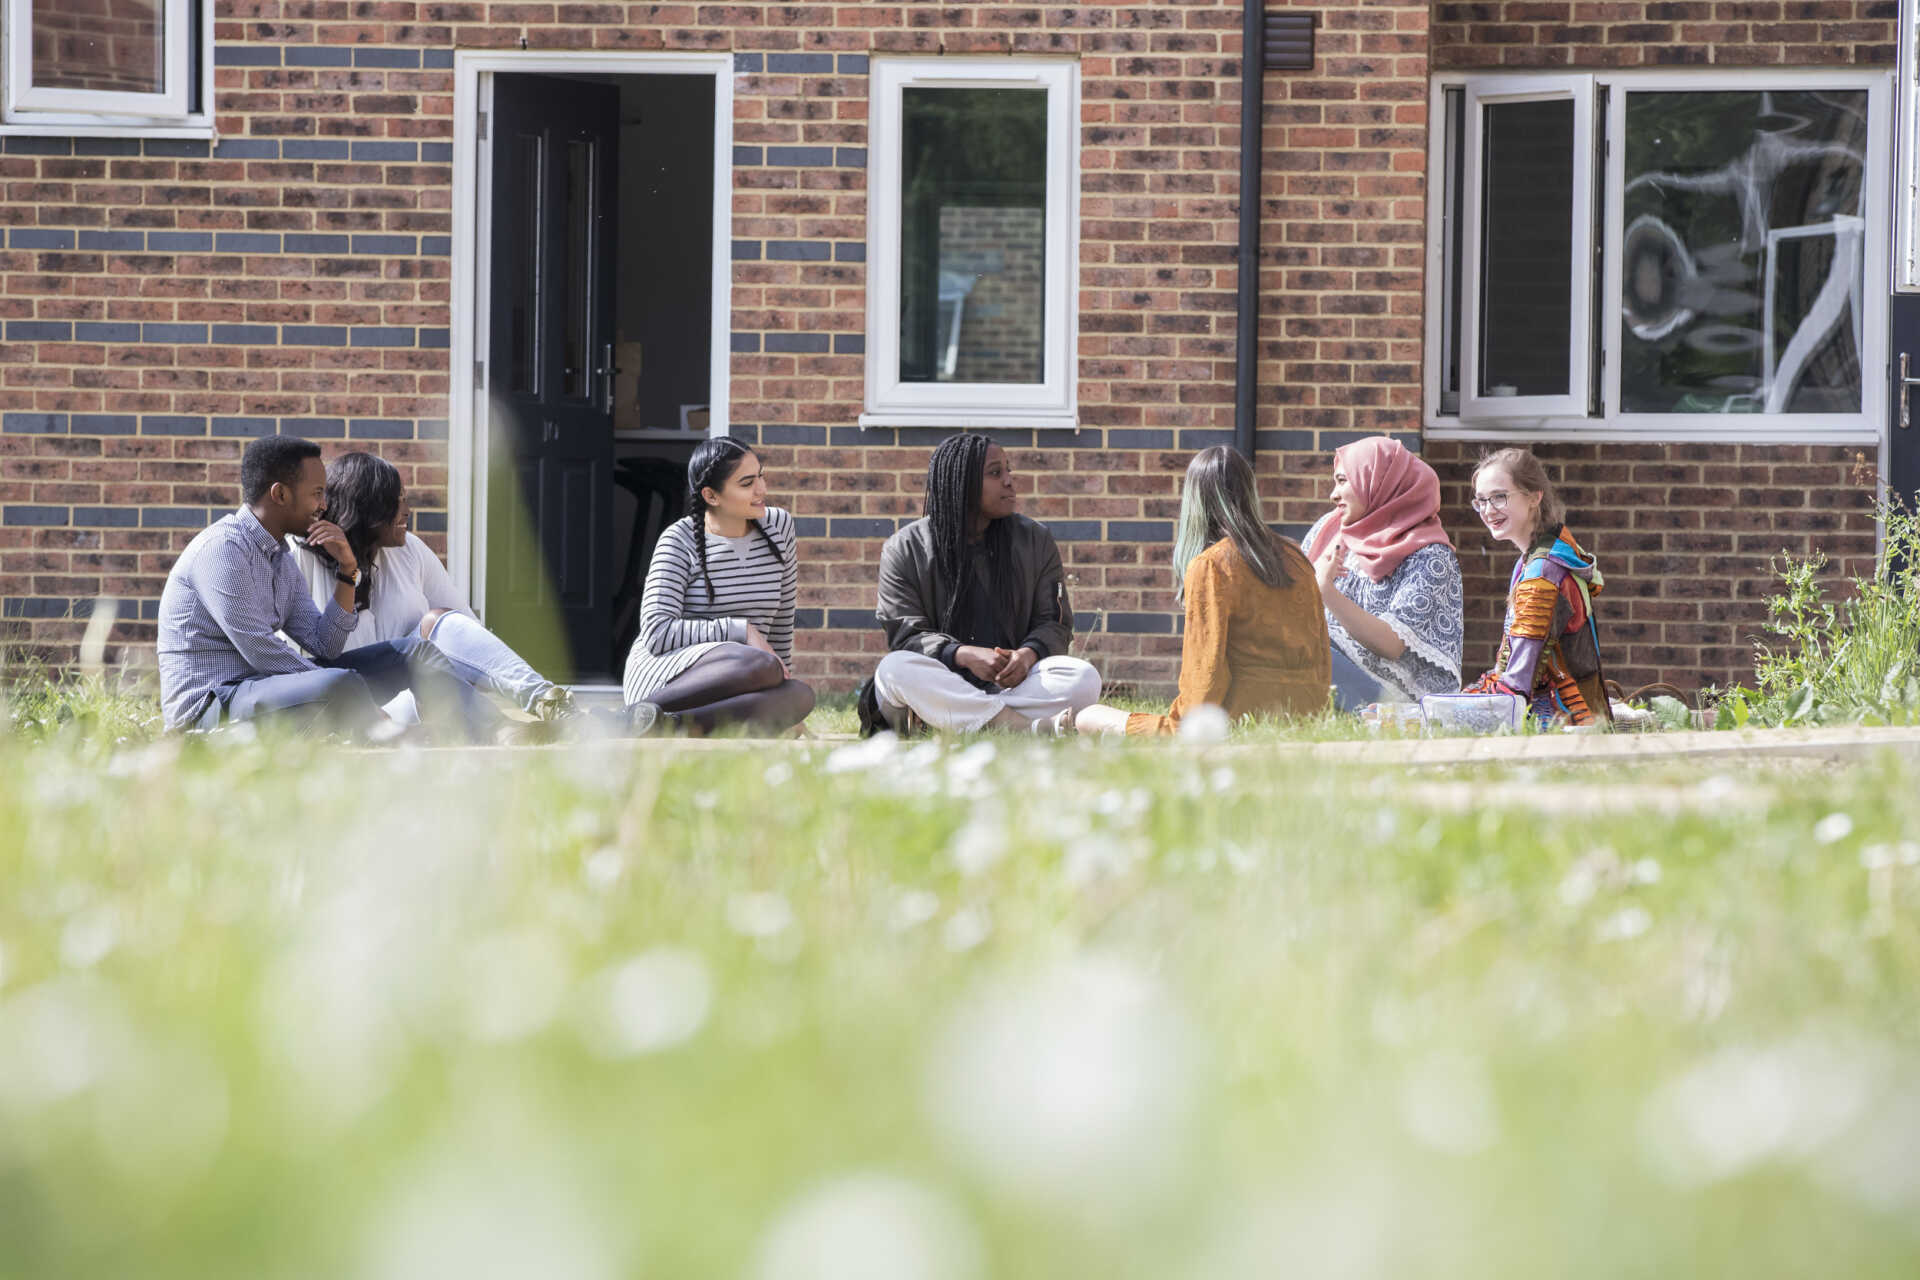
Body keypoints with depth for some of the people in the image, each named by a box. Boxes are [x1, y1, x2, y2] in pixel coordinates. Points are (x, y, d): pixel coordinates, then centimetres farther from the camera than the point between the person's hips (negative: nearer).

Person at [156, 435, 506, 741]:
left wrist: (347, 571, 1)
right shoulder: (222, 549, -15)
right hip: (207, 706, -10)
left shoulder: (280, 558, 16)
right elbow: (261, 653, -21)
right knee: (342, 684, -36)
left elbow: (324, 647, 12)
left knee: (414, 652, 5)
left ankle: (494, 734, -5)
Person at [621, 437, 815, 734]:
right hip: (662, 673, -5)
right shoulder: (681, 541, -5)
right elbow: (657, 634, -14)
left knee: (800, 696, -32)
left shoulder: (778, 526, 9)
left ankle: (665, 723, -42)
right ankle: (634, 714, -35)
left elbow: (783, 615, 22)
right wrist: (742, 631, -18)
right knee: (762, 666, -38)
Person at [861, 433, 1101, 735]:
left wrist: (1029, 653, -15)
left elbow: (1054, 622, 9)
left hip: (1008, 683, 2)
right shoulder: (904, 550, 3)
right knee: (895, 668, -36)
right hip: (940, 681, -2)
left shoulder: (1035, 540, 11)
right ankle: (1032, 728, -49)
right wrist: (963, 655, -23)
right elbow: (905, 634, -4)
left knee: (1084, 677, -27)